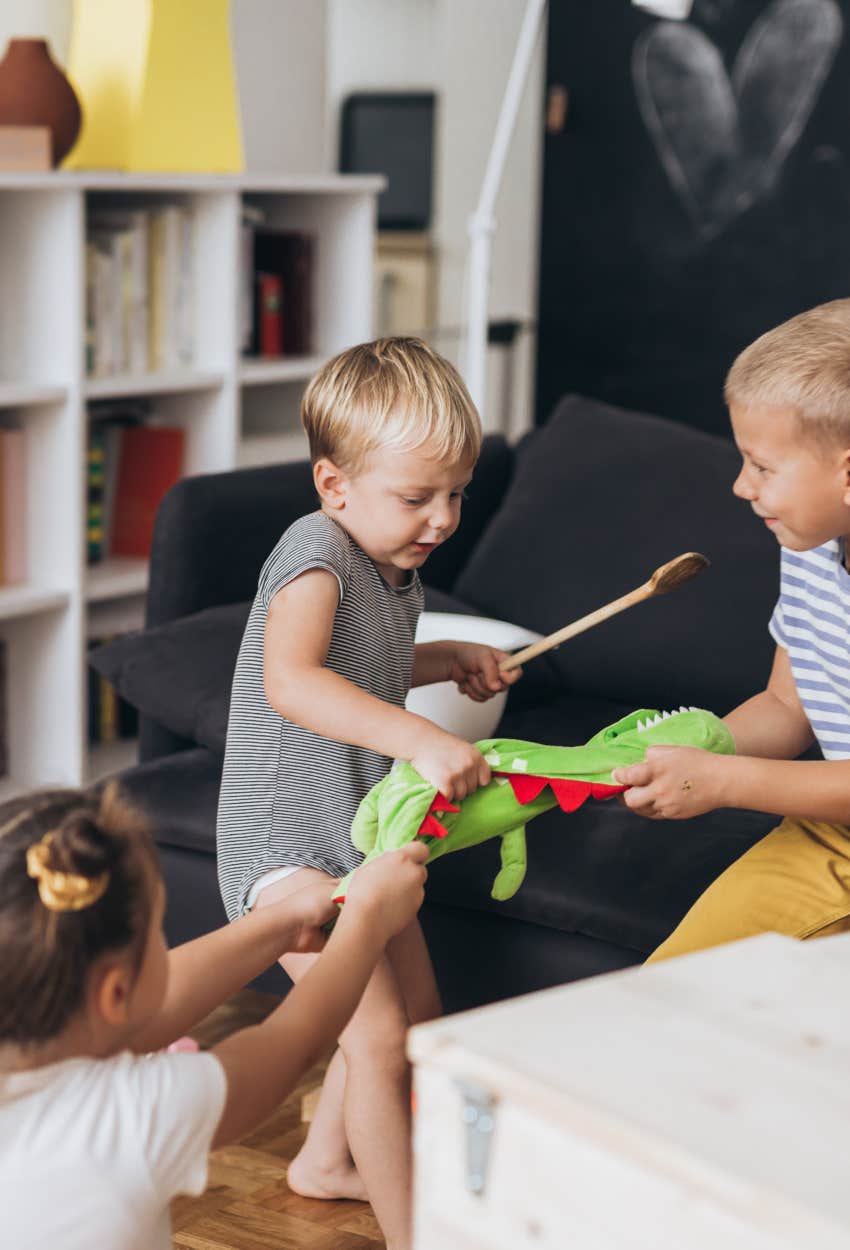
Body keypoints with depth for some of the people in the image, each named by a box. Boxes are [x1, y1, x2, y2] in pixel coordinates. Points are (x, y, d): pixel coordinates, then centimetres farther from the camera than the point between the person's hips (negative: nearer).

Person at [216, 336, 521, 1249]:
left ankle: (325, 1158, 40)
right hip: (285, 841, -9)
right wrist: (420, 740, -48)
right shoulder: (317, 551, -21)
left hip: (364, 829, 9)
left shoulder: (396, 566, 8)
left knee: (414, 1010, 19)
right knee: (379, 1034, -14)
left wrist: (448, 660, 11)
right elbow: (290, 679, -39)